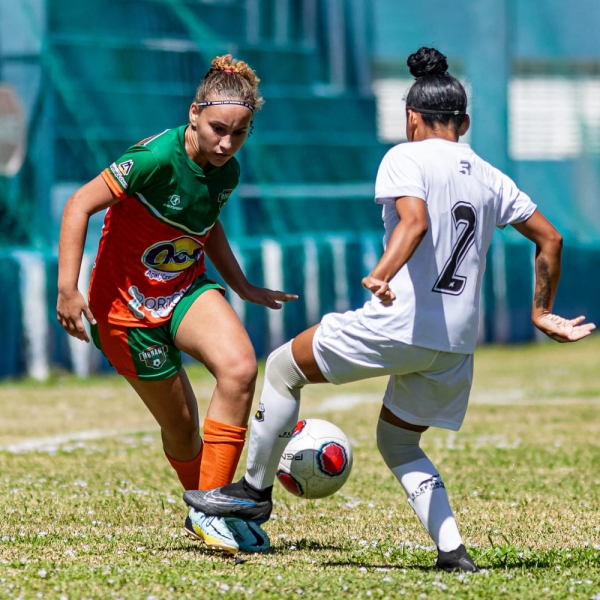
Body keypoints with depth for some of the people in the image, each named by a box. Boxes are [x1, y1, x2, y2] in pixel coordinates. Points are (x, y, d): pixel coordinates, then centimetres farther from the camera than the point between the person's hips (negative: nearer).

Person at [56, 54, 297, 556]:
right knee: (179, 423, 2)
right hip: (127, 305, -5)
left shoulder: (227, 172, -3)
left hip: (188, 289, 5)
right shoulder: (157, 158, -25)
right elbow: (80, 206, -22)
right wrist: (67, 291, -27)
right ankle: (204, 506, 32)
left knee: (239, 367, -22)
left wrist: (243, 287, 21)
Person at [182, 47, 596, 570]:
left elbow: (415, 221, -23)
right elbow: (550, 240, 18)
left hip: (400, 324, -6)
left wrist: (383, 274, -38)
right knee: (399, 444, 23)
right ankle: (453, 550, 4)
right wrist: (542, 314, 27)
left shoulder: (406, 158, -3)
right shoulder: (491, 178, 15)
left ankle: (255, 490, 22)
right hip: (458, 344, 7)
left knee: (284, 367, 15)